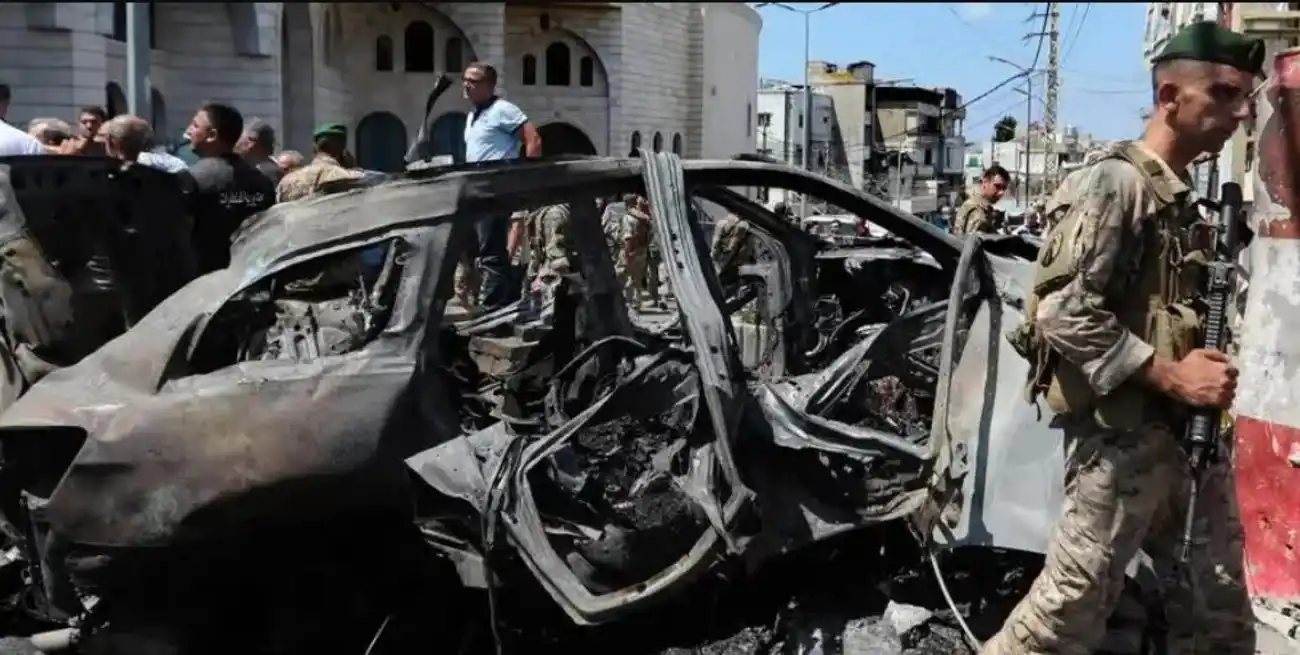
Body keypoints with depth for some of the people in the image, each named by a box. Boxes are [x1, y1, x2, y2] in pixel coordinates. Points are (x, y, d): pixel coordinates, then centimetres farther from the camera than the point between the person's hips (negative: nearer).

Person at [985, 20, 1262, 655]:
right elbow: (1063, 312, -21)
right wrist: (1170, 376, -19)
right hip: (1123, 436, -9)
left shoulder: (1178, 195, 17)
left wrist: (1204, 369, 6)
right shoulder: (1120, 181, -10)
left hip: (1184, 435, 9)